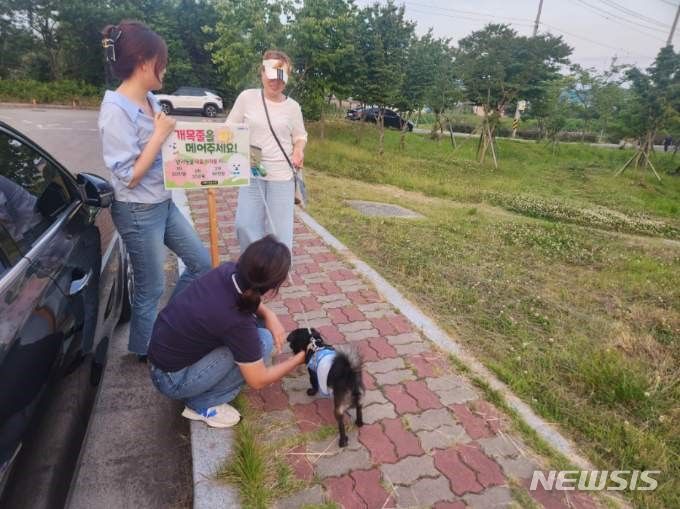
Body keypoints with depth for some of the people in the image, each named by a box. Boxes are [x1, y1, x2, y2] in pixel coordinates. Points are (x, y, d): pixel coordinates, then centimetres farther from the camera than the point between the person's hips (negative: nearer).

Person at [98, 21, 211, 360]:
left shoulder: (151, 100, 4)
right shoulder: (116, 110, -20)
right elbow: (129, 177, -21)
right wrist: (160, 134, -19)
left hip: (164, 204, 8)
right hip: (139, 213, -8)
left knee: (201, 262, 18)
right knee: (151, 288, 8)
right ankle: (145, 351, 34)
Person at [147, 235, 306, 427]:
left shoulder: (226, 271, -14)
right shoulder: (237, 322, -31)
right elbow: (258, 381, -16)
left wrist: (269, 314, -7)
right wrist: (299, 359, -2)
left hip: (164, 347, 8)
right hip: (171, 379, -7)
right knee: (262, 341, -18)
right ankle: (203, 405, -1)